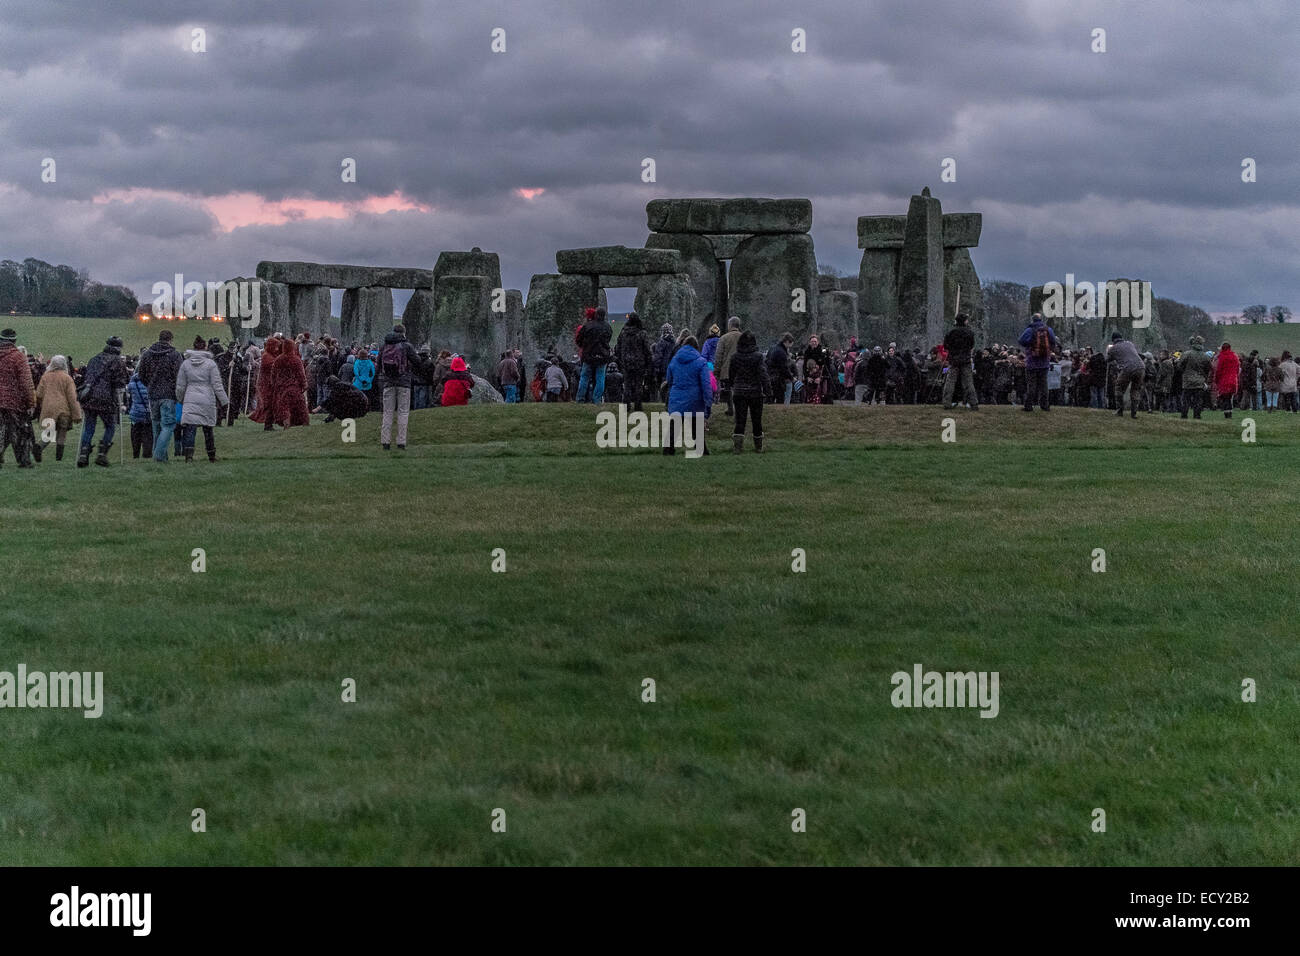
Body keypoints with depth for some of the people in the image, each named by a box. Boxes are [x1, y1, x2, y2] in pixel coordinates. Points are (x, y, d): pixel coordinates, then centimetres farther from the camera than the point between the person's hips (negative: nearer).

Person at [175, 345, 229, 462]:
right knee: (209, 428, 12)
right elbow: (217, 385, -4)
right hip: (208, 401, 0)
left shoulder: (185, 364, 4)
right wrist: (225, 400, 4)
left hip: (190, 400, 0)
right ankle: (212, 456, 22)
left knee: (189, 428, -6)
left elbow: (180, 386, 8)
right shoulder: (211, 364, -3)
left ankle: (188, 454, -26)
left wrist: (180, 400, 24)